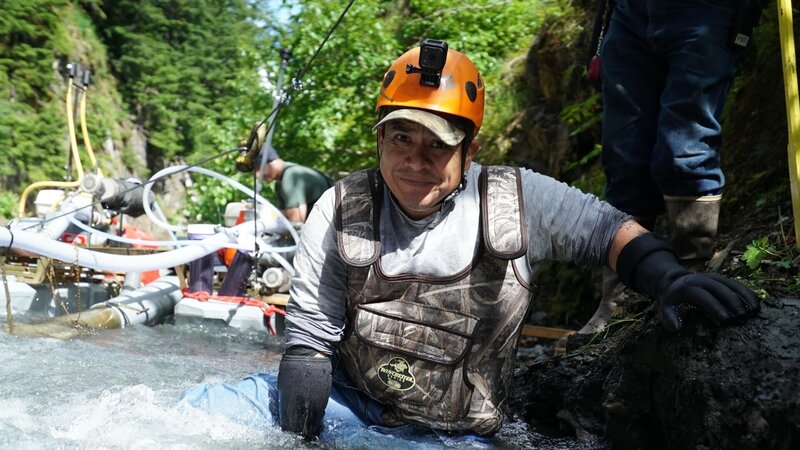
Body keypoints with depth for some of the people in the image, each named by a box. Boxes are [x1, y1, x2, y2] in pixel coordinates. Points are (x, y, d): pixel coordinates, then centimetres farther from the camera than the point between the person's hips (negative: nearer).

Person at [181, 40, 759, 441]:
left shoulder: (520, 200, -9)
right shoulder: (341, 209, -6)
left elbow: (606, 229, 1)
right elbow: (311, 331, -1)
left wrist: (666, 278, -18)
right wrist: (304, 373, -19)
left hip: (455, 433, 0)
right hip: (348, 402, 0)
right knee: (205, 407, -16)